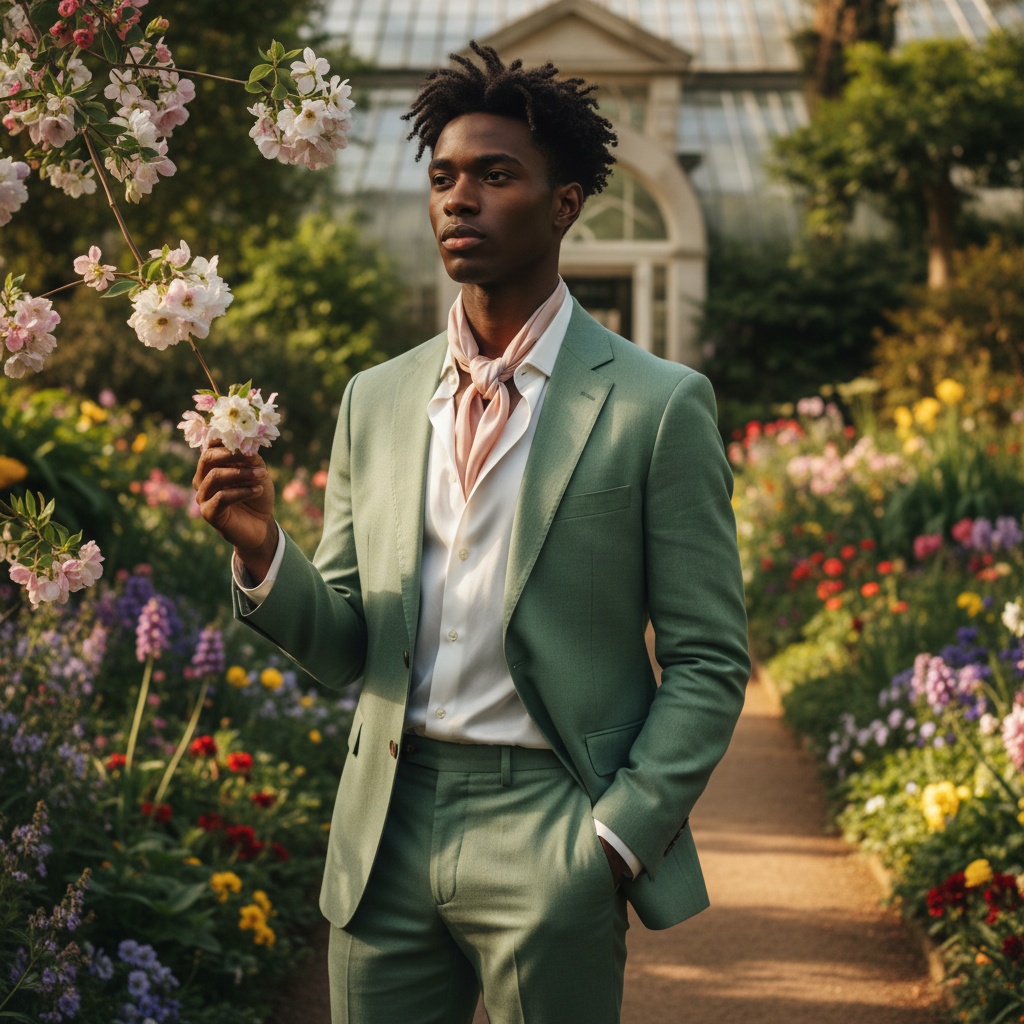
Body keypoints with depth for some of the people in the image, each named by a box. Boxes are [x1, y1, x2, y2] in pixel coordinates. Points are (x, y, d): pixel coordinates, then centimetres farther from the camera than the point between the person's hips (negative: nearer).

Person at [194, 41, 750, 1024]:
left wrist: (616, 836, -12)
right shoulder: (375, 400, 10)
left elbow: (708, 663, -3)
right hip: (388, 829, 4)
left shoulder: (654, 407, -4)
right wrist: (261, 549, -7)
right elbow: (343, 647, 12)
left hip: (546, 831, -4)